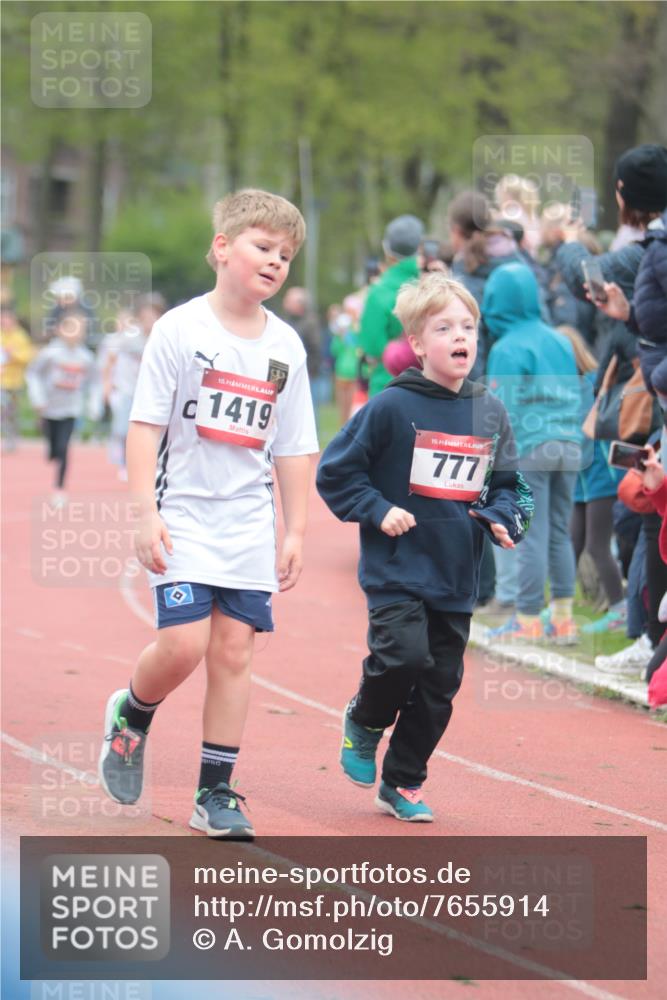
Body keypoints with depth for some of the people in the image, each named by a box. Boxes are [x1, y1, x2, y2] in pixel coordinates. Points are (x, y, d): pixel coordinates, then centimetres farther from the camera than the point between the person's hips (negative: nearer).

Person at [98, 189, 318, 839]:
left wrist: (295, 532, 9)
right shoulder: (181, 329, -6)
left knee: (233, 650, 1)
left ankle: (215, 794, 7)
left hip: (249, 525, 4)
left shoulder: (286, 346, 7)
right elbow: (144, 425, -7)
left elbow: (292, 448, 12)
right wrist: (146, 513, -14)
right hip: (183, 514, -4)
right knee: (183, 644, -15)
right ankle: (131, 715, 17)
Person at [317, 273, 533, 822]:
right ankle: (364, 722, 10)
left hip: (457, 576, 5)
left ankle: (403, 782, 22)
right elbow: (335, 471, -2)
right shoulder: (391, 407, -8)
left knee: (440, 684, 6)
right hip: (396, 569, -5)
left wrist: (504, 519, -2)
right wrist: (376, 510, -13)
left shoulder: (490, 413, 6)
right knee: (403, 654, -22)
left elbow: (508, 483, 17)